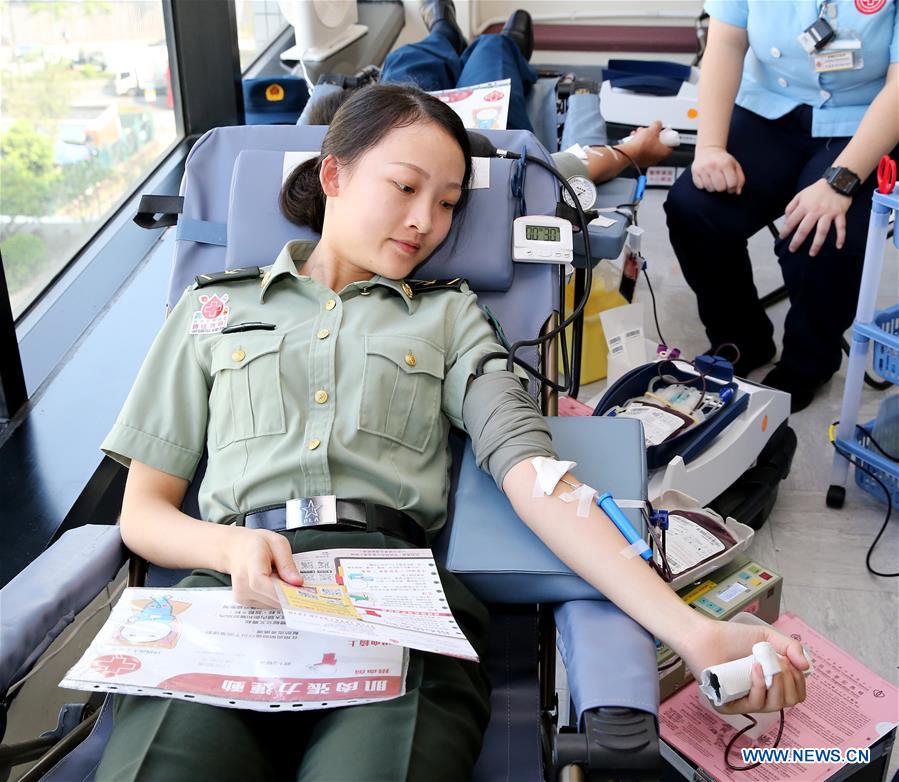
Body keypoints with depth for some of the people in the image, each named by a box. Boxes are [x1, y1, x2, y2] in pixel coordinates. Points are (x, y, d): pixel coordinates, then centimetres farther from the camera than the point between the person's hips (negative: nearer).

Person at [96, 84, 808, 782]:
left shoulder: (449, 316, 20)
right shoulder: (214, 309, 20)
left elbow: (535, 476, 4)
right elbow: (143, 509, 17)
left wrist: (693, 631, -11)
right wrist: (233, 547, -8)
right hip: (233, 593, 1)